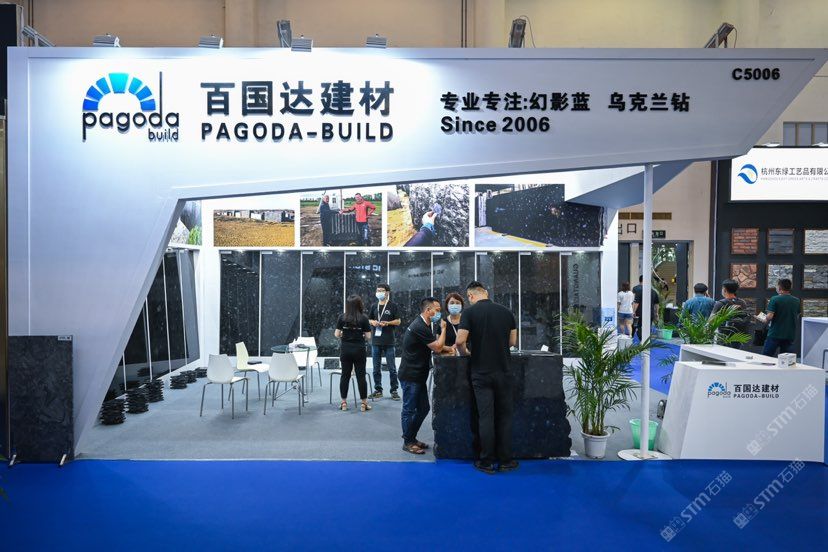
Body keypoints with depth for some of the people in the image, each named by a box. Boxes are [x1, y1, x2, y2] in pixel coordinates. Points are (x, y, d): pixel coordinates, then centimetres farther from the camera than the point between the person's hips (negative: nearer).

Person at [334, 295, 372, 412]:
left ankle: (344, 403, 16)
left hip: (345, 349, 2)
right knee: (361, 376, 5)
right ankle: (364, 403, 9)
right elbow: (368, 336, -6)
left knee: (345, 375, 10)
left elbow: (337, 334, -2)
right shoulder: (363, 318, -7)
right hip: (359, 350, -2)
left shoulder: (342, 317, -3)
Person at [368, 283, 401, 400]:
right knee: (376, 368, 9)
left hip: (389, 341, -4)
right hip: (376, 341, 4)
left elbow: (398, 321, 0)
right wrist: (372, 322, -2)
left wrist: (387, 323, -15)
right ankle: (378, 390, 18)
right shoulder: (374, 307, 13)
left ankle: (394, 390, 7)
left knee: (392, 368, 0)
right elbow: (369, 319, 20)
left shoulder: (392, 306, 0)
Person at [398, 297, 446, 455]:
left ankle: (412, 438, 27)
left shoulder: (423, 325, 13)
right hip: (410, 376, -10)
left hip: (418, 375, 10)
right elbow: (437, 348, -19)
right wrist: (443, 328, -10)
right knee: (409, 409, 1)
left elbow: (434, 346, 15)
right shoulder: (419, 327, -21)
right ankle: (407, 443, 14)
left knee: (423, 408, 15)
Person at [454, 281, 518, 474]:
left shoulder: (470, 312, -8)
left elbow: (460, 341, -14)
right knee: (504, 415, 11)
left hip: (481, 372, -2)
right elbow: (512, 341, 9)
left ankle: (487, 462, 10)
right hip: (503, 371, 2)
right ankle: (505, 460, 17)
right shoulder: (506, 312, 3)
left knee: (485, 417, 3)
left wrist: (465, 353, 6)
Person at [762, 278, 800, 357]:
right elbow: (797, 315, 16)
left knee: (765, 357, 5)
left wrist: (765, 319, 2)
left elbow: (770, 316, -18)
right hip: (790, 335, 5)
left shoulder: (775, 299, -12)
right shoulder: (796, 301, 4)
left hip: (775, 334, -5)